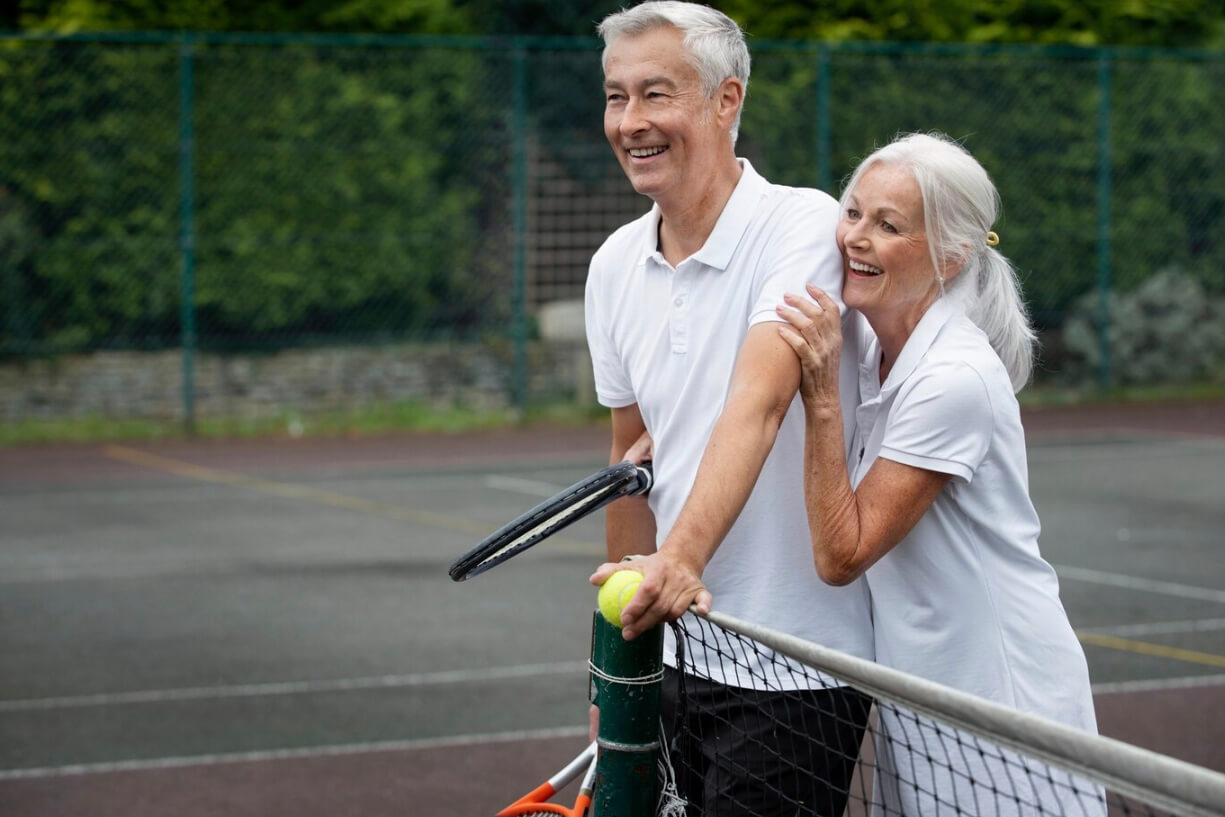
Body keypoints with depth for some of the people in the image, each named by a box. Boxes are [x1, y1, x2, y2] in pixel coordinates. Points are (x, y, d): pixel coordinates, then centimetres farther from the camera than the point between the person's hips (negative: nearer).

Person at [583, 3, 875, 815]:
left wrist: (682, 558, -43)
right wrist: (629, 629, 15)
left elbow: (758, 402, -30)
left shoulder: (803, 224, -15)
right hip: (679, 655, 7)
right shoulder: (614, 266, 7)